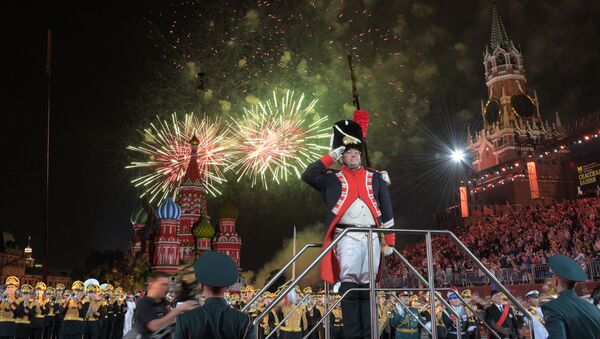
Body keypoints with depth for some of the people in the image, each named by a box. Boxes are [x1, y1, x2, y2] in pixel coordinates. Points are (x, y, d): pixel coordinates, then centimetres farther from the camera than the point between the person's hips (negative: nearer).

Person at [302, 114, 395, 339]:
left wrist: (390, 241, 8)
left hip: (372, 237, 3)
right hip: (347, 237, -2)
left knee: (368, 287, 4)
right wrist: (332, 156, -1)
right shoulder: (333, 179, 10)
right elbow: (307, 176, -6)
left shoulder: (376, 178, 17)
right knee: (350, 285, -9)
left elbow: (387, 210, 14)